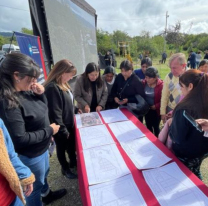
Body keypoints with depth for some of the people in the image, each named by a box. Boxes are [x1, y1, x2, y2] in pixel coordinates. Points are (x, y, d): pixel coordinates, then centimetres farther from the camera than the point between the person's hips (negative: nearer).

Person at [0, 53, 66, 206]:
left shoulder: (26, 91, -6)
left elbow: (43, 109, 7)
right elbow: (20, 139, -30)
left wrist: (40, 94, -11)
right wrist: (49, 131, -21)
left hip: (42, 147, 9)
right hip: (30, 155, -9)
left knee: (44, 174, 33)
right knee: (35, 187, 19)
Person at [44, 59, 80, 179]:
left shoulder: (63, 85, 2)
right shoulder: (52, 88, -27)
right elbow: (55, 113, -26)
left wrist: (76, 110, 10)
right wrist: (63, 131, -20)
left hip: (70, 123, 8)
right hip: (61, 127, -8)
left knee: (71, 145, 26)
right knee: (62, 148, 17)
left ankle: (73, 162, 51)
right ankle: (65, 169, 41)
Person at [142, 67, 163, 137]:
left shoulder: (161, 85, -19)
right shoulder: (144, 83, -4)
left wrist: (156, 106, -19)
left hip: (156, 110, -5)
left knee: (156, 127, 11)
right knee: (148, 126, 19)